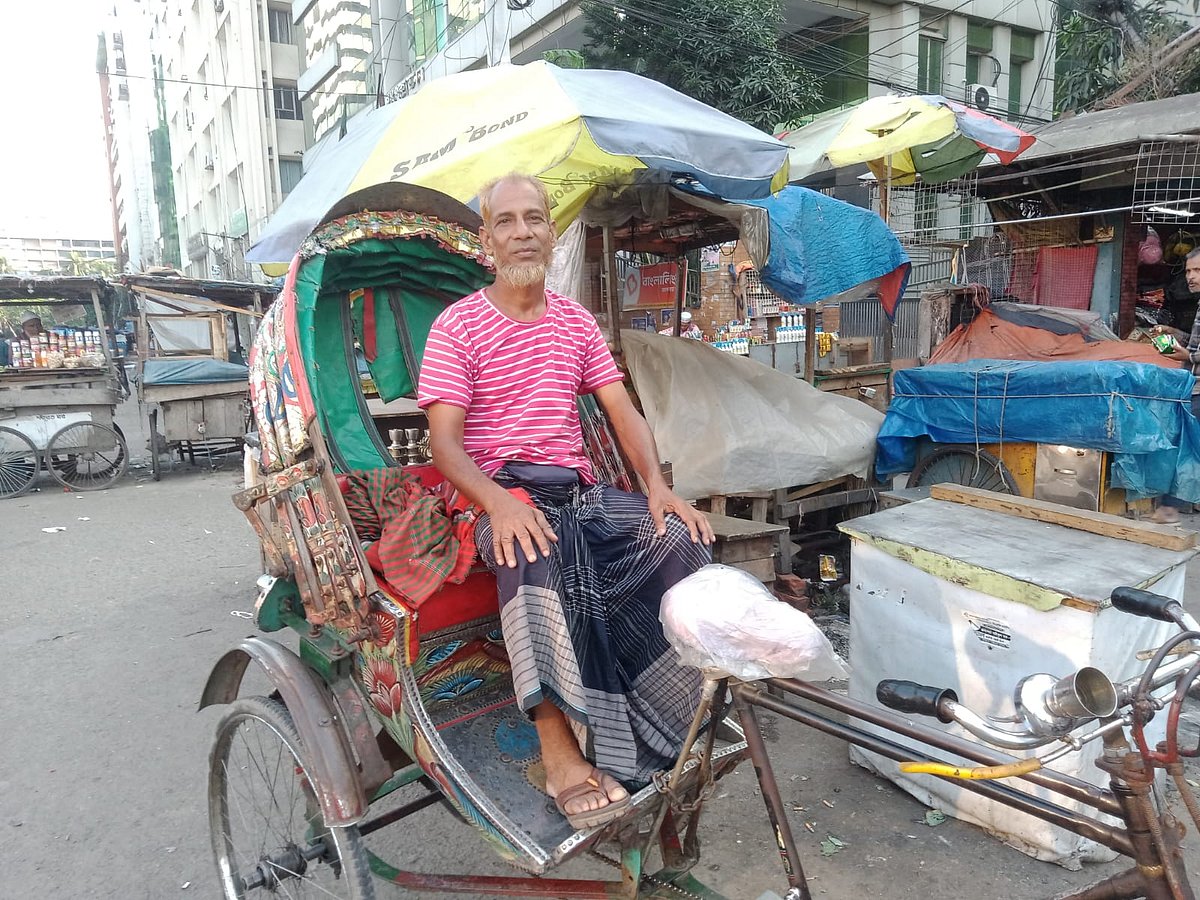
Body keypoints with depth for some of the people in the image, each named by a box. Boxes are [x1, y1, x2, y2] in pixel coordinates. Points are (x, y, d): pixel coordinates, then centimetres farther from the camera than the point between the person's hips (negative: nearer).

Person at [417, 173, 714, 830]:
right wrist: (500, 503, -27)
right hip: (497, 490, -4)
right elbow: (444, 440, -8)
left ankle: (679, 708, -7)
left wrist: (657, 486, -9)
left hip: (579, 489, 5)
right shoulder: (458, 325, 0)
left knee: (681, 537, -22)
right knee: (535, 551, -39)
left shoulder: (575, 321, 15)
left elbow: (621, 411, 9)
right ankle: (560, 751, -31)